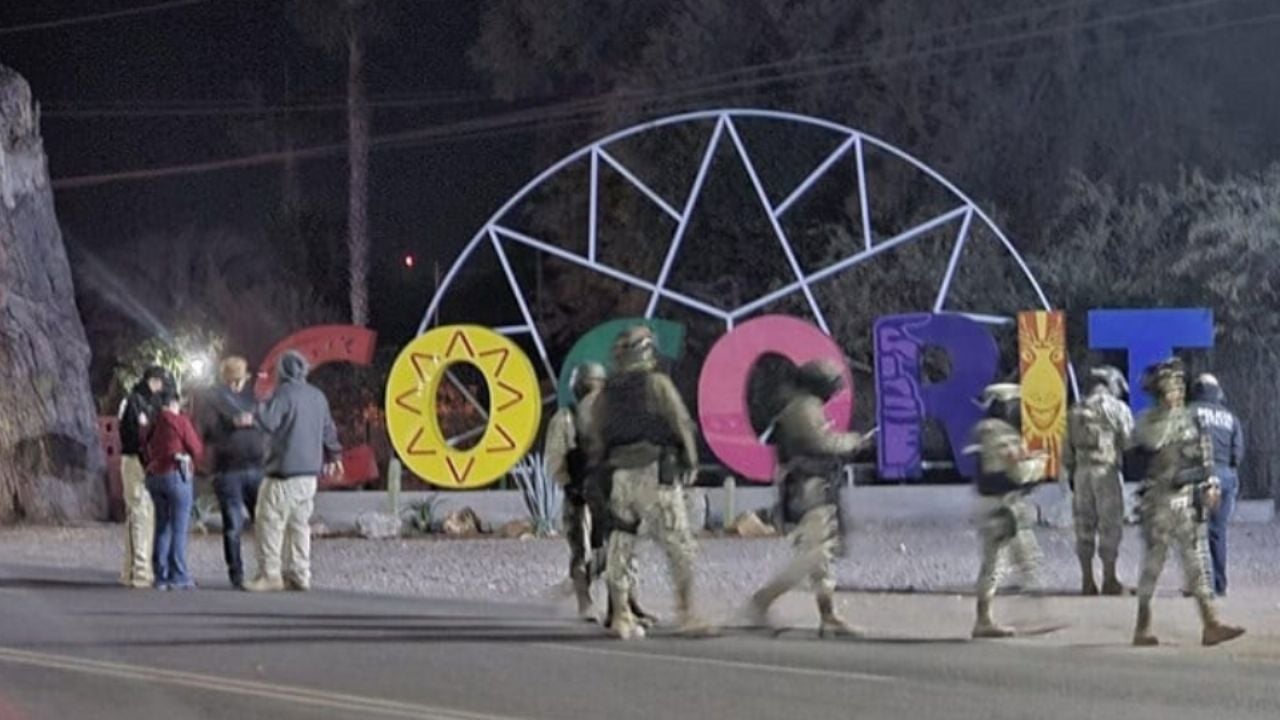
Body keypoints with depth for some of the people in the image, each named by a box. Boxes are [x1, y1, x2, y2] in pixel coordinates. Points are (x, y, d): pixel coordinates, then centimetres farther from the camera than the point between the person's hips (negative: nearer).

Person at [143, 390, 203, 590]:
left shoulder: (152, 426, 11)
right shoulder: (180, 421, -5)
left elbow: (147, 453, 11)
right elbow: (197, 450, -2)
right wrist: (188, 458, 16)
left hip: (154, 475, 6)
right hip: (177, 475, -6)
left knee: (162, 528, 11)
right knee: (179, 528, -3)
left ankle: (161, 576, 8)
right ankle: (178, 577, -6)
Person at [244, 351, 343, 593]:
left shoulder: (284, 393, -11)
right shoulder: (317, 396, 13)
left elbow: (269, 422, -22)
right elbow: (328, 429, 21)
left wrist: (260, 406, -2)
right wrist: (333, 455, 36)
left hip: (284, 473, -8)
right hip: (309, 472, 8)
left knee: (270, 522, -5)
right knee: (299, 523, 12)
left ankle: (270, 575, -8)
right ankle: (299, 575, 10)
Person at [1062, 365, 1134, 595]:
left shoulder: (1076, 411, 13)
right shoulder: (1117, 408, -4)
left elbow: (1067, 449, 14)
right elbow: (1128, 441, -6)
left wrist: (1071, 475, 19)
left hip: (1082, 472, 5)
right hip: (1107, 471, -5)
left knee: (1084, 527, 8)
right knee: (1110, 527, -1)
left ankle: (1087, 581, 9)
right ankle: (1110, 581, -1)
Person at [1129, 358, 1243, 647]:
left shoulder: (1190, 418, 13)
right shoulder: (1148, 420, -5)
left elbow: (1206, 454, 19)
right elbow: (1153, 441, -26)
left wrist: (1210, 484, 8)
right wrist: (1170, 411, -19)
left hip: (1189, 498, 5)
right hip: (1159, 500, -5)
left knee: (1195, 561, 3)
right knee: (1153, 562, 0)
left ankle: (1211, 625, -1)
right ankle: (1142, 628, 8)